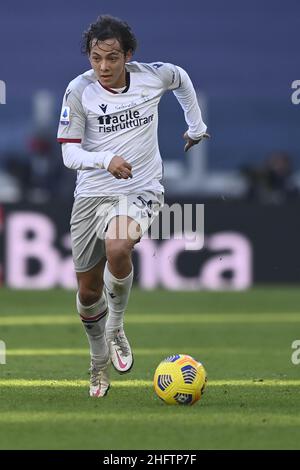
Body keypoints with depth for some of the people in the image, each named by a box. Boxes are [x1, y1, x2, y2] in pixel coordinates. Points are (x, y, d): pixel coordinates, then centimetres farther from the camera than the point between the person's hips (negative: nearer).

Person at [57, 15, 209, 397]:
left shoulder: (153, 76, -6)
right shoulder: (79, 91, -11)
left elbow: (182, 79, 19)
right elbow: (69, 152, -13)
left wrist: (196, 127, 28)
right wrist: (106, 160, -31)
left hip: (142, 190, -1)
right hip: (92, 194, 1)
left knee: (117, 247, -34)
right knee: (88, 291, 8)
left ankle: (116, 329, -8)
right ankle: (99, 363, 36)